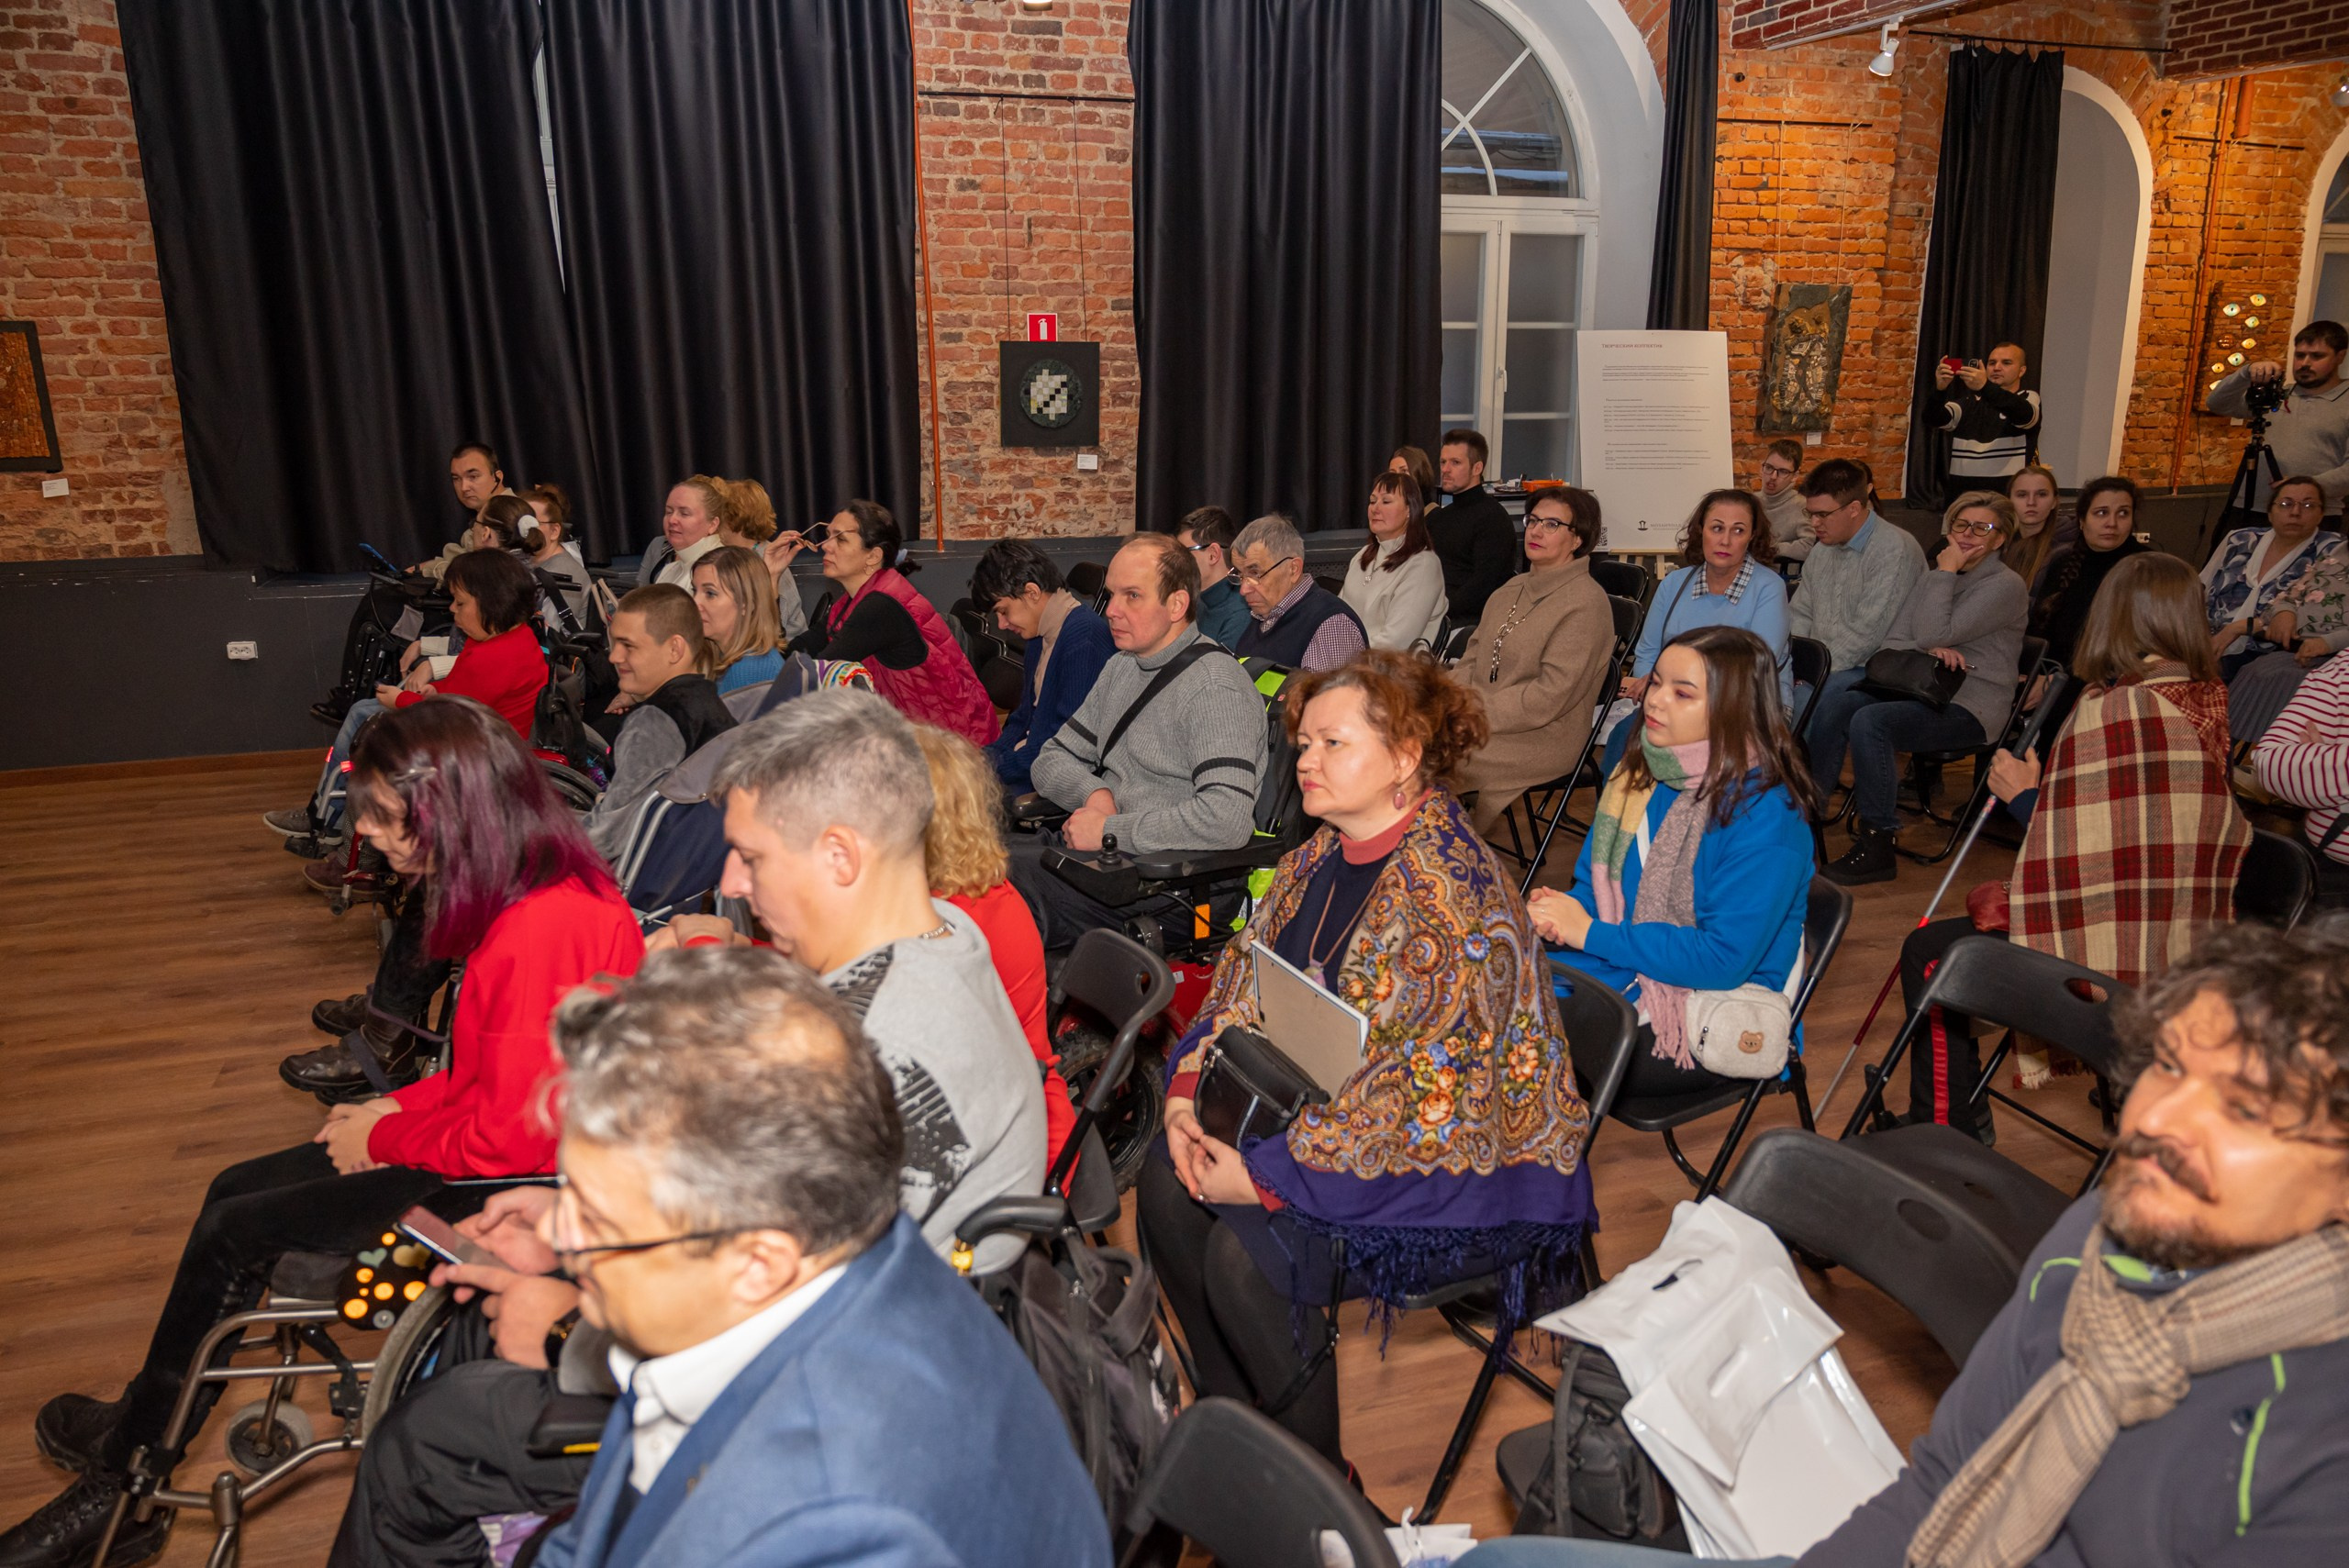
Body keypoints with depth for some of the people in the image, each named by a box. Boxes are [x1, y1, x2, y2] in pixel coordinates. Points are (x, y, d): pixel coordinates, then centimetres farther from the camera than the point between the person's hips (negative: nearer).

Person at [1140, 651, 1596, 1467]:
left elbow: (1426, 1100, -27)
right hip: (1324, 1119, 9)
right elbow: (1243, 984, 10)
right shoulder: (1320, 857, 3)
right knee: (1166, 1188, -7)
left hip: (1472, 1165, -8)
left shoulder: (1454, 895, -25)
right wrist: (1188, 1093, -6)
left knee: (1247, 1253, -23)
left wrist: (1266, 1175, -23)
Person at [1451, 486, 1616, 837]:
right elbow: (1472, 659, 16)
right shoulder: (1514, 589, 17)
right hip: (1484, 720, 8)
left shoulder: (1585, 603, -11)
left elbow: (1550, 696, -17)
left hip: (1543, 739, -8)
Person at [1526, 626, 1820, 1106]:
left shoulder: (1764, 815, -18)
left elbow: (1724, 959, -21)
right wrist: (1559, 911, -9)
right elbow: (1594, 884, 15)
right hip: (1621, 973, 7)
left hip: (1709, 1025, -7)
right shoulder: (1639, 773, 5)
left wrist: (1591, 934, -19)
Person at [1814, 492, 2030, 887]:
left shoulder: (2006, 586, -6)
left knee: (1870, 721, -31)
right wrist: (1930, 651, -12)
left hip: (1969, 709, -7)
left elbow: (1933, 633, -17)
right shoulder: (1933, 579, 17)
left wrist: (1945, 572, -7)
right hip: (1922, 691, 7)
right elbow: (1892, 643, 10)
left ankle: (1877, 850, -24)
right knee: (1834, 705, -19)